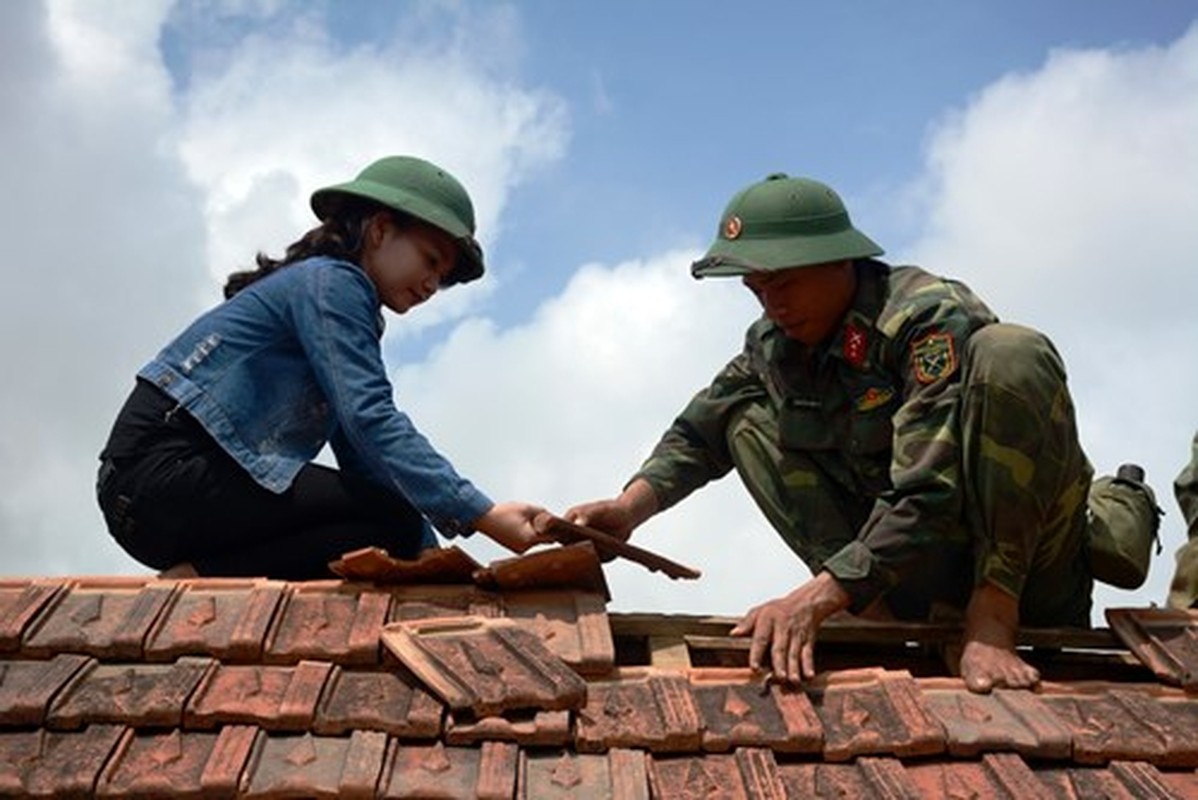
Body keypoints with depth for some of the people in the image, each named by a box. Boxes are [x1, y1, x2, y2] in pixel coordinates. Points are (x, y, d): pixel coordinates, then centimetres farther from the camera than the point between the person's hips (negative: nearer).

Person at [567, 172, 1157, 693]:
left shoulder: (931, 317, -23)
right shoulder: (774, 343, -1)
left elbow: (927, 495, -32)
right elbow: (698, 434, 4)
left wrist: (816, 597, -40)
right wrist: (631, 506, -16)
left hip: (1029, 559, -6)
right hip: (929, 581, 6)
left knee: (1009, 353, -29)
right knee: (749, 421, -4)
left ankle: (993, 617, -26)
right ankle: (881, 613, -15)